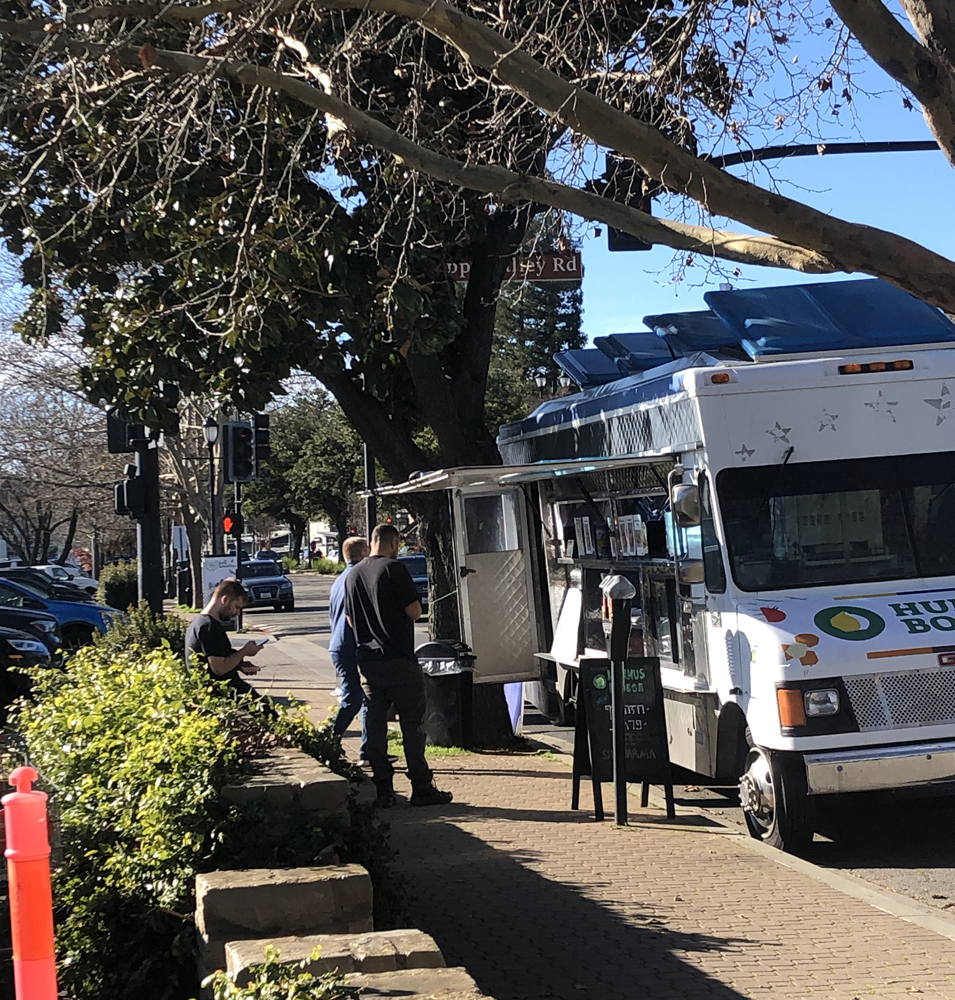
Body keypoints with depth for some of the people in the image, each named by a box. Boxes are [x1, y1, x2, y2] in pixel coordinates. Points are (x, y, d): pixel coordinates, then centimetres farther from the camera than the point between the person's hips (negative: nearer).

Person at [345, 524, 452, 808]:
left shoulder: (353, 575, 11)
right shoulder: (394, 569, -10)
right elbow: (414, 611, -12)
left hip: (368, 660, 6)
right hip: (399, 659, -6)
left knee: (375, 726, 7)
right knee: (412, 724, 0)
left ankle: (383, 790, 8)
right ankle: (422, 789, 1)